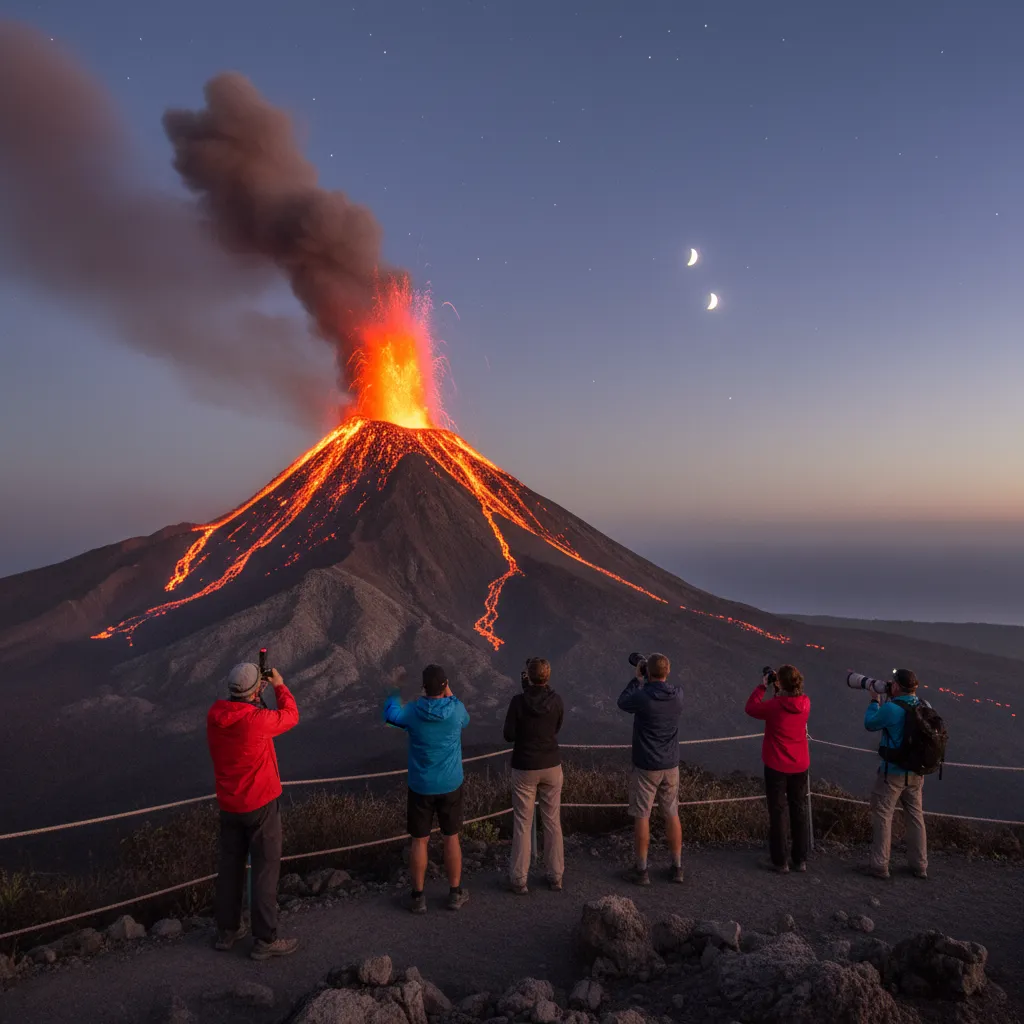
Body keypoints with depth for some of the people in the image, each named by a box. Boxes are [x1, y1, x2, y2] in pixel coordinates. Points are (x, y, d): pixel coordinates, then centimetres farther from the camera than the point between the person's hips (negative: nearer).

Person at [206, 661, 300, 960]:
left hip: (229, 805, 7)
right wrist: (280, 685, 5)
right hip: (261, 804, -7)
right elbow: (290, 716, -7)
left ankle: (227, 930, 32)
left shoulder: (215, 715, -8)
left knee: (230, 866, 18)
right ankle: (265, 940, 10)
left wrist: (255, 694, 11)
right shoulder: (258, 720, -26)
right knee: (266, 869, 4)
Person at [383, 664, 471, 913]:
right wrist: (450, 694, 19)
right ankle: (455, 894, 23)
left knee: (419, 841, 11)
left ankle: (418, 897, 18)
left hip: (421, 787, 0)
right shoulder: (456, 709, -13)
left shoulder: (412, 712, -14)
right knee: (451, 838, 14)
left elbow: (389, 713, 9)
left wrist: (396, 689, 25)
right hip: (450, 785, 1)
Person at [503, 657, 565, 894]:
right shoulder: (556, 700, -7)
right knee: (553, 822, 12)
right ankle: (555, 876, 19)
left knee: (522, 824, 7)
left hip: (525, 769, -2)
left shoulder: (519, 701, -16)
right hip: (551, 767, 2)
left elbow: (509, 736, -10)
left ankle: (519, 879, 13)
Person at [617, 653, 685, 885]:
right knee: (672, 815, 15)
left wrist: (638, 679, 7)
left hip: (646, 767, -4)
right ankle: (677, 867, 23)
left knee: (641, 817, 7)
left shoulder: (642, 697, -22)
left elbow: (623, 702, 0)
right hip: (671, 765, 4)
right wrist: (646, 681, 11)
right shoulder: (678, 695, -8)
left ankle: (642, 870, 14)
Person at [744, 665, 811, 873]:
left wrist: (762, 686, 0)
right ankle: (800, 860, 22)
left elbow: (751, 708, -5)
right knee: (799, 811, 15)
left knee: (777, 812, 6)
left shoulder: (774, 706, -21)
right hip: (800, 766, 4)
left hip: (777, 766, -4)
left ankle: (780, 861, 10)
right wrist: (779, 691, 6)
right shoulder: (805, 703, -8)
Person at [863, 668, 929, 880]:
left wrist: (875, 701, 5)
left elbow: (870, 724, -7)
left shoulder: (891, 708, -22)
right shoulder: (925, 706, -3)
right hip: (917, 773, 6)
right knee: (915, 816, 17)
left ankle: (879, 865, 10)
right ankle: (920, 866, 26)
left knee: (882, 815, 5)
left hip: (893, 773, -6)